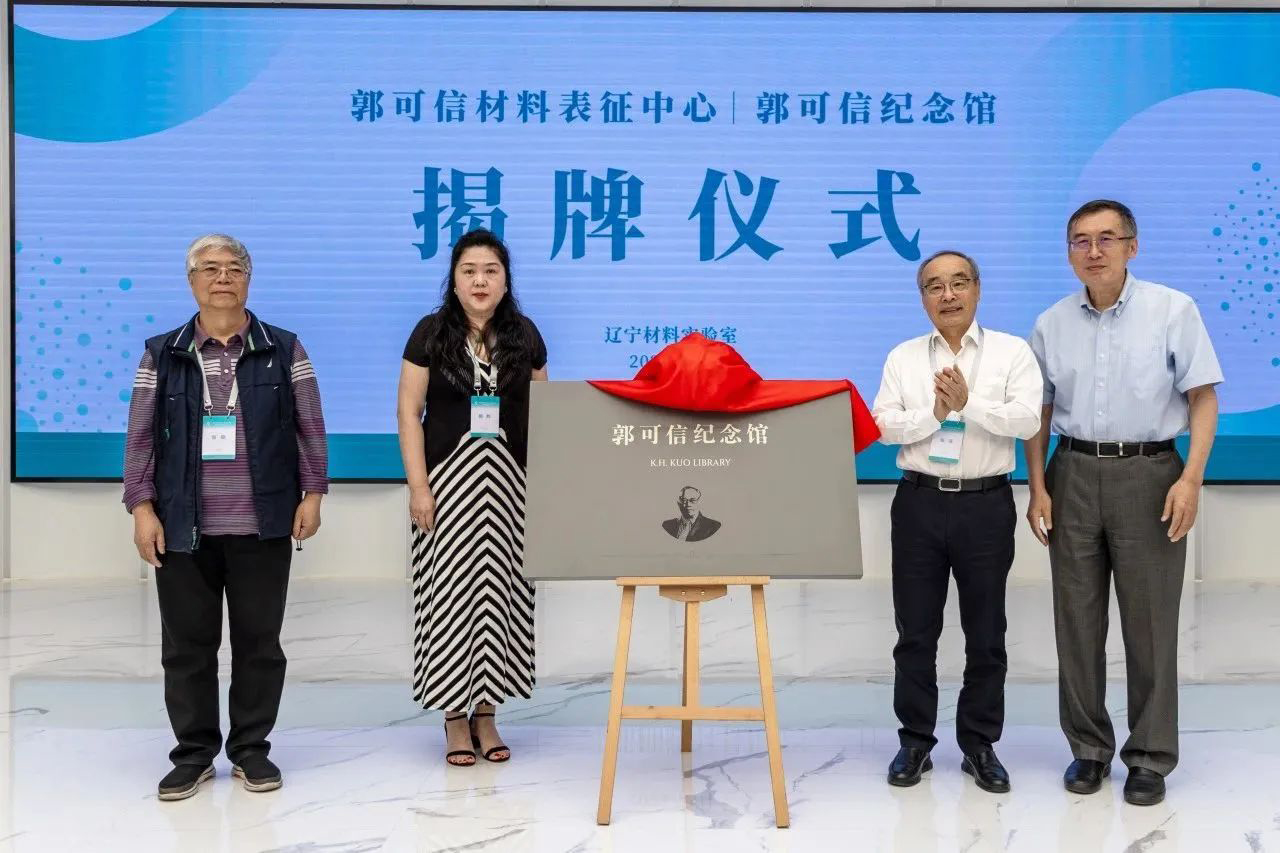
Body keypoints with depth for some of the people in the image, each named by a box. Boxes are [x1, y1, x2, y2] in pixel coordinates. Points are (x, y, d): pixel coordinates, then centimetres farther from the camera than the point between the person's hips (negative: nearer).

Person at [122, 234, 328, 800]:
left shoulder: (283, 349, 3)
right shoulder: (161, 354, 5)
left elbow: (310, 426, 4)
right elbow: (141, 435, 4)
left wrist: (312, 493, -3)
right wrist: (142, 507, -3)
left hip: (262, 526, -1)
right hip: (183, 526, 1)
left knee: (259, 641, 7)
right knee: (187, 643, 7)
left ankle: (251, 749, 21)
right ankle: (194, 754, 21)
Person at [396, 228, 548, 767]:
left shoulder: (524, 335, 6)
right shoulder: (431, 333, -1)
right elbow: (409, 411, -2)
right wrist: (418, 485, -9)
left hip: (508, 479, 2)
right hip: (450, 477, -2)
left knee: (500, 589, 5)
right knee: (451, 591, 0)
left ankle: (486, 712, 17)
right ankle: (455, 717, 11)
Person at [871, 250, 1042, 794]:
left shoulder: (1012, 352, 2)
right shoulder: (903, 357, 8)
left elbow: (1027, 421, -11)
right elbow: (882, 425, -2)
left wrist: (969, 403, -18)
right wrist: (934, 412, -14)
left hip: (987, 504, -1)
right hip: (919, 503, 2)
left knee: (985, 634, 8)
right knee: (915, 632, 7)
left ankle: (980, 745, 21)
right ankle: (915, 742, 19)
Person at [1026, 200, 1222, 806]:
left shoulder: (1173, 311, -4)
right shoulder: (1051, 325, 6)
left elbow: (1203, 397, -4)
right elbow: (1040, 413, 10)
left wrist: (1191, 477, -14)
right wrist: (1038, 488, 3)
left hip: (1149, 474, -3)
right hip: (1073, 475, 3)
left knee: (1150, 623, 3)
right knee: (1077, 620, 8)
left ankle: (1150, 758, 15)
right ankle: (1089, 748, 21)